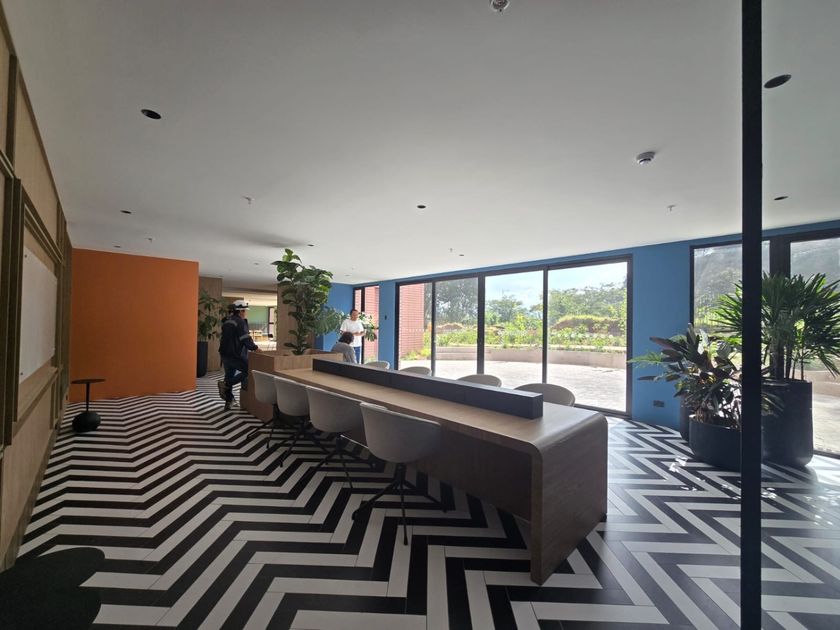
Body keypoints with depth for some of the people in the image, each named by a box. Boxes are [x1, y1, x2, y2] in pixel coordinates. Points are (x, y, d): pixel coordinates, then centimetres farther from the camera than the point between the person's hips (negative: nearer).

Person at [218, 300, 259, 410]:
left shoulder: (227, 321, 14)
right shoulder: (240, 321, -13)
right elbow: (246, 339, -19)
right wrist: (254, 348, -7)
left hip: (225, 354, 9)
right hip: (235, 355, -9)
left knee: (229, 376, 16)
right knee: (248, 370, 7)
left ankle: (228, 403, 21)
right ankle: (225, 384, -6)